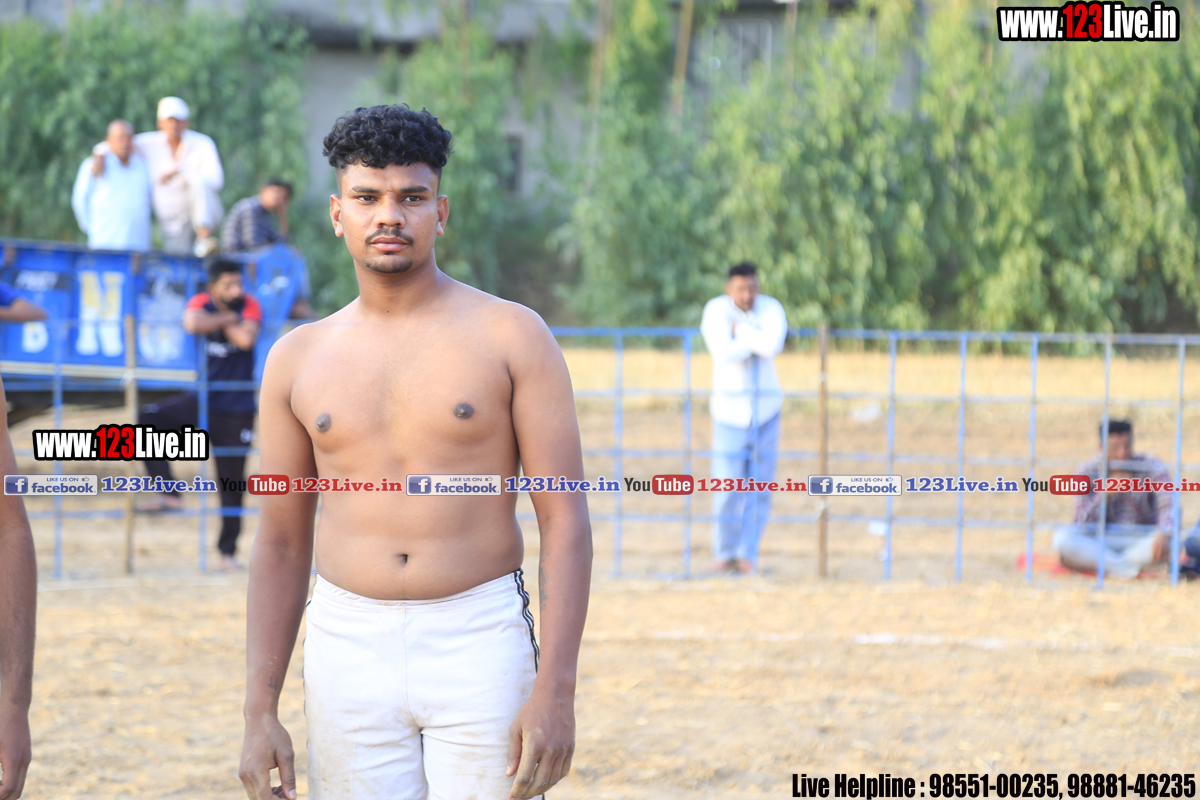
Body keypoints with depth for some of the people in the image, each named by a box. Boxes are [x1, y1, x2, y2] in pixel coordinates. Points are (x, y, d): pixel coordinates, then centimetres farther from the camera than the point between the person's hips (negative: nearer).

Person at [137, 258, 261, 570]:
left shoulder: (249, 306, -5)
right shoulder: (201, 303, -5)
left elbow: (246, 339, -24)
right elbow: (193, 323, -29)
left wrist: (223, 321, -13)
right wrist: (227, 319, -19)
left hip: (236, 412, -1)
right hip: (201, 401, 1)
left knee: (232, 485, 4)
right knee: (146, 421, -20)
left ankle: (228, 550, 18)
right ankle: (169, 494, -15)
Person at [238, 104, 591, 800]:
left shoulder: (512, 337, -1)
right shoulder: (300, 359, 9)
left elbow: (566, 520, -5)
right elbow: (281, 542, 12)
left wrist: (556, 692, -14)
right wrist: (260, 712, 4)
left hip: (481, 645, -3)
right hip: (348, 653, 3)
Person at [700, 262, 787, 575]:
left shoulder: (772, 309, -4)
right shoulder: (715, 311, -8)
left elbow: (773, 346, -24)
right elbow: (726, 354, -23)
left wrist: (740, 330, -17)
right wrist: (755, 339, -14)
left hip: (766, 407, 2)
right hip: (730, 408, -2)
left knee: (758, 486, 0)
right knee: (728, 486, -6)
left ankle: (748, 555, 8)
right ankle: (724, 553, 11)